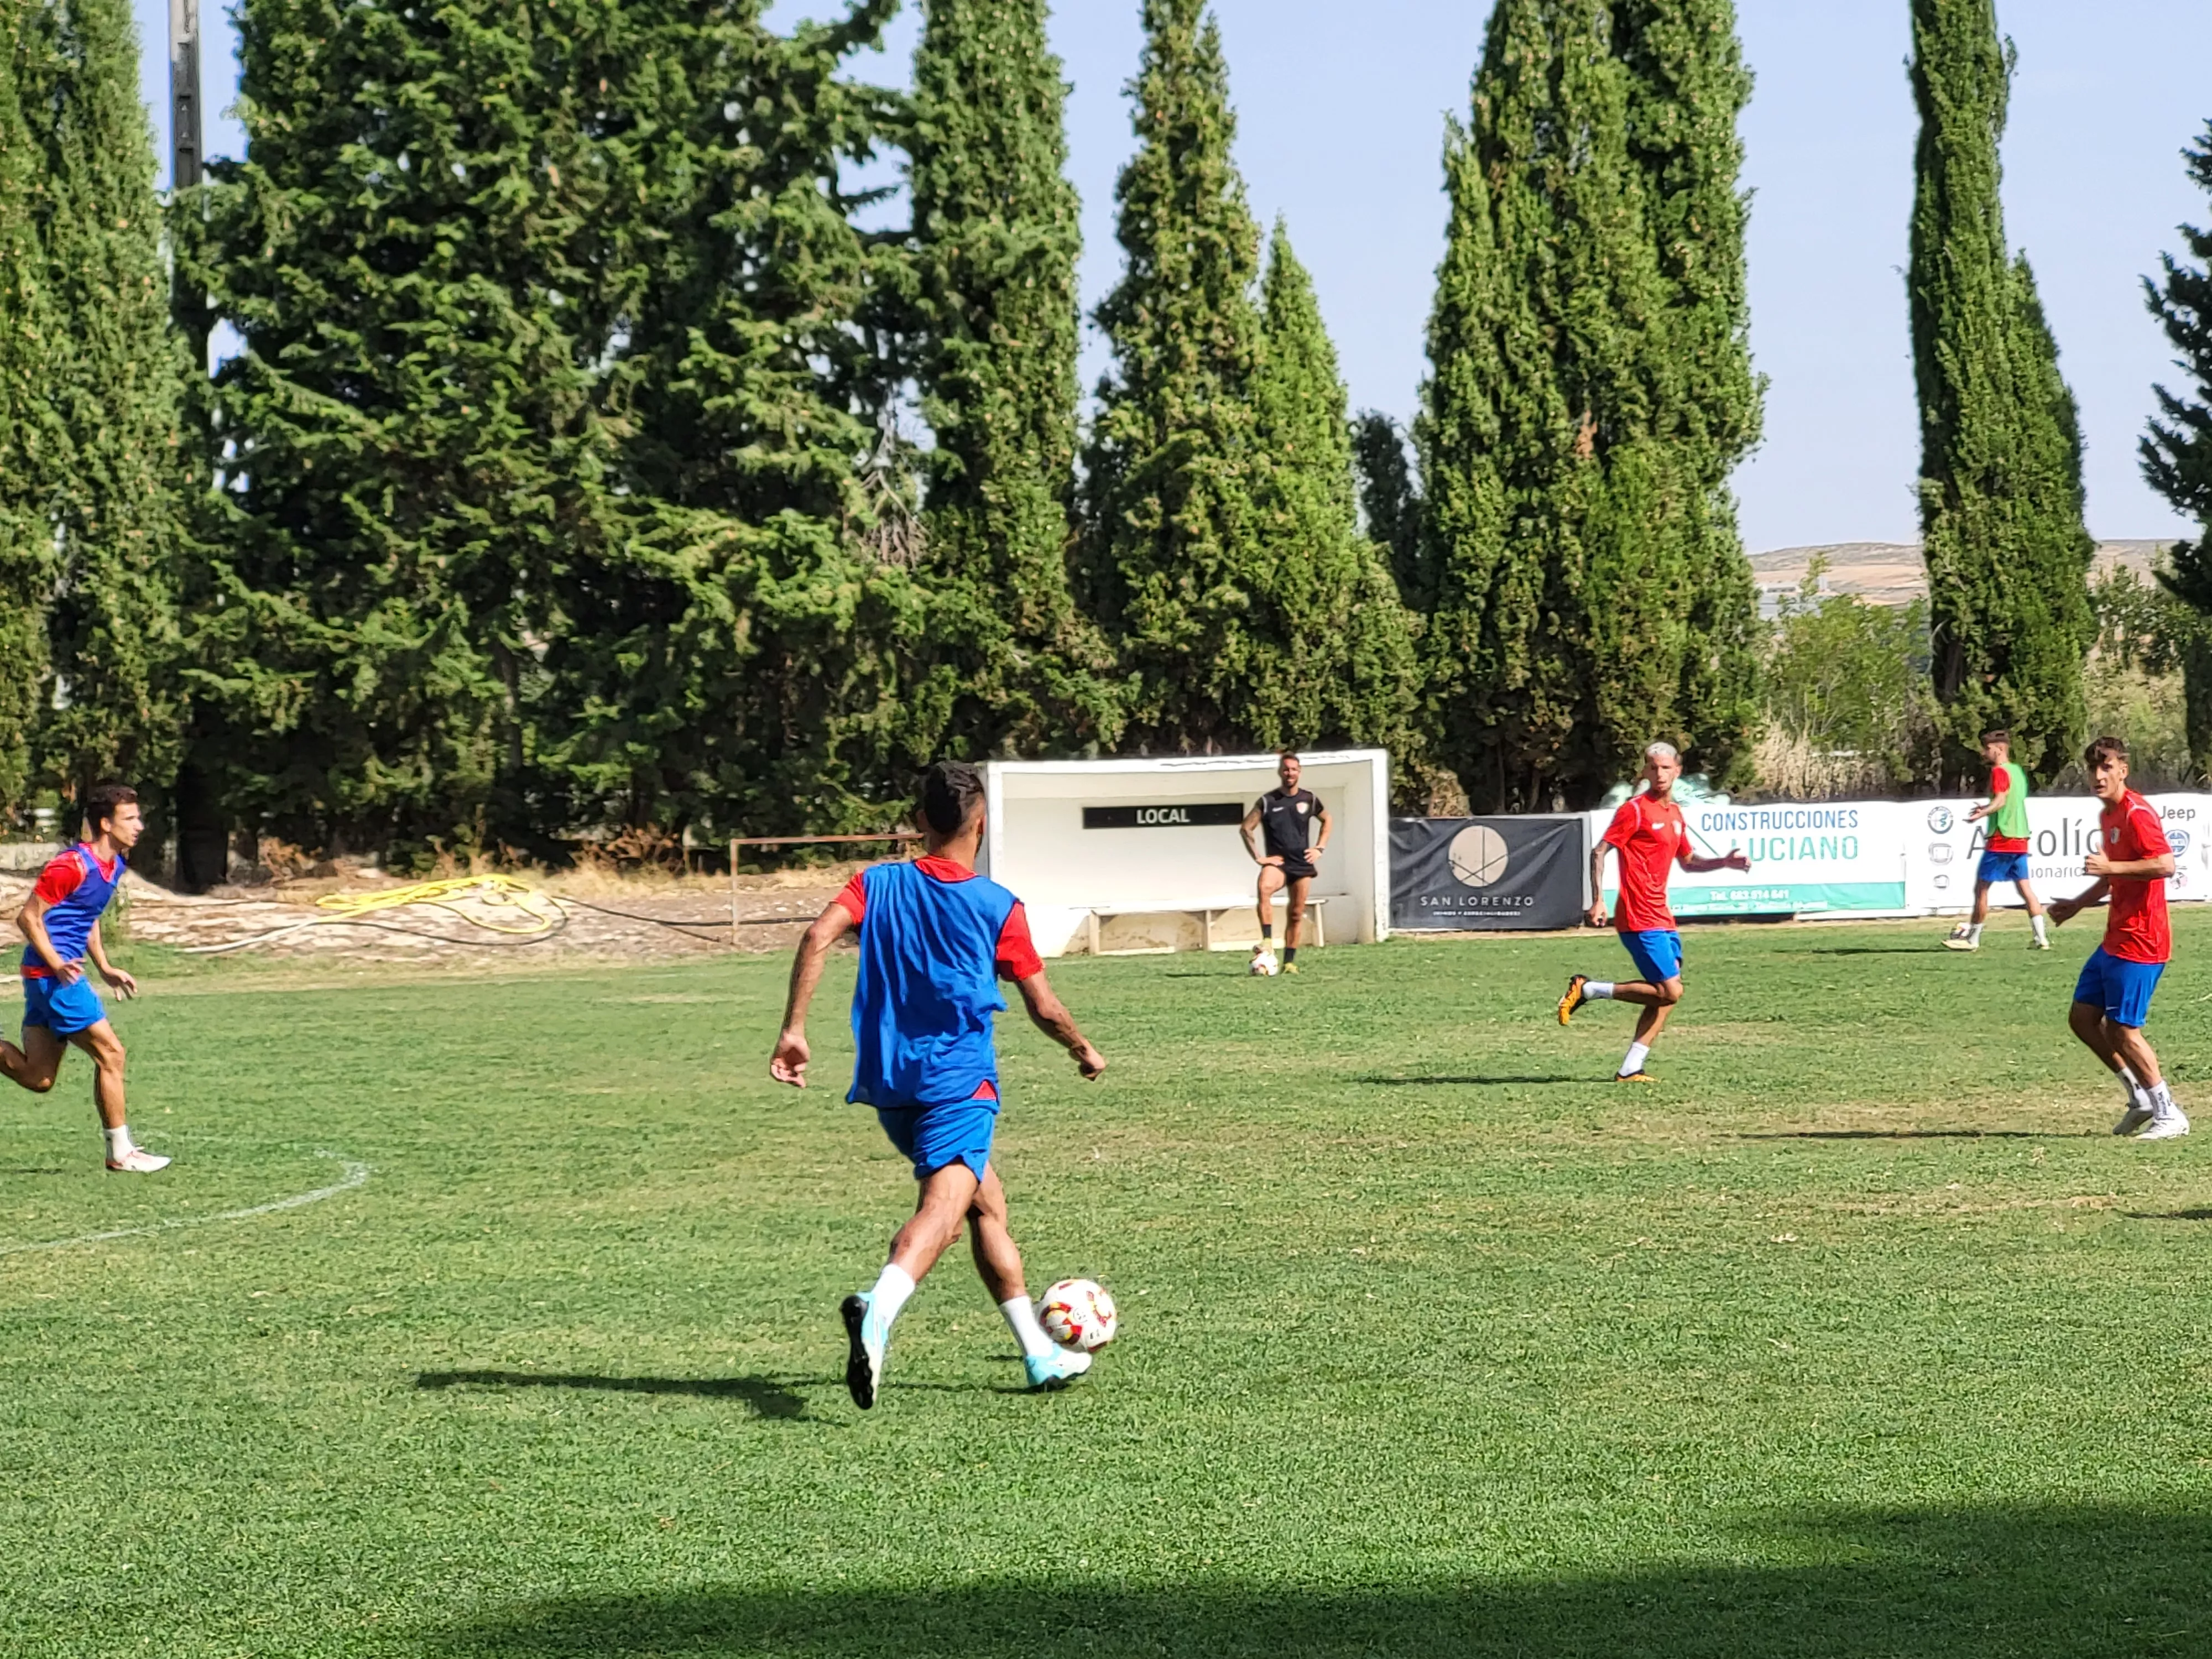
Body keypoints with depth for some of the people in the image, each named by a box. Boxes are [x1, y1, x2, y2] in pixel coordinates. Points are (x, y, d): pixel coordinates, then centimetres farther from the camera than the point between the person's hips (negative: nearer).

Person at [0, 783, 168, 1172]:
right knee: (110, 1054, -5)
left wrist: (106, 969, 17)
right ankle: (121, 1153, 3)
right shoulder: (74, 866, -17)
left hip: (57, 975, 9)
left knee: (38, 1079, 8)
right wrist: (57, 965, -26)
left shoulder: (114, 866, 11)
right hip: (51, 975, -9)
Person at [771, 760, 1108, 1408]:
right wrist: (1085, 1051, 25)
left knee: (988, 1203, 21)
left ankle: (1041, 1355, 27)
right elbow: (1044, 1009, 6)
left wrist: (794, 1029, -7)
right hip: (959, 1079, -5)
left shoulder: (878, 885, 9)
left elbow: (818, 936, -9)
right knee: (943, 1209, -22)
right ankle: (878, 1311, -52)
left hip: (889, 1083, 5)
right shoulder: (999, 907, 2)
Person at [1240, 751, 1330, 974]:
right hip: (1277, 862, -3)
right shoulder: (1267, 802, -2)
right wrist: (1258, 857, -5)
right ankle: (1267, 943, -38)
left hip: (1302, 864, 3)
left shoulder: (1309, 799, 6)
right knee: (1265, 888, -34)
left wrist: (1320, 848, 12)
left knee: (1296, 914, 3)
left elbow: (1326, 820, 24)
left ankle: (1289, 962, 11)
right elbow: (1247, 828, 2)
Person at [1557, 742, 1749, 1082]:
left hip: (1662, 918, 9)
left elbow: (1687, 860, 30)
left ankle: (1630, 1069, 7)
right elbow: (1599, 853, -11)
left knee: (1667, 994, 5)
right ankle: (1586, 990, -4)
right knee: (1669, 991, -14)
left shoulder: (1675, 813, 16)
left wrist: (1724, 862, 14)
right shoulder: (1635, 809, -8)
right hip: (1641, 920, -9)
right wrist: (1598, 901, -20)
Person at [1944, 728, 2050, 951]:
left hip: (2001, 840, -8)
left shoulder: (1999, 771, -10)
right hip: (2021, 839, 8)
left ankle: (1973, 938, 4)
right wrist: (1987, 808, 35)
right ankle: (2040, 937, 0)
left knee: (1981, 887, 0)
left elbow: (2000, 800, -23)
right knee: (2024, 887, 8)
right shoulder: (2018, 771, 15)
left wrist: (1982, 813, -39)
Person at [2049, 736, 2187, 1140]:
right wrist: (2078, 904, 24)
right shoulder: (2108, 816, 15)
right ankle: (2141, 1098, 19)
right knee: (2082, 1016, 10)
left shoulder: (2138, 814, -15)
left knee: (2122, 1029, -8)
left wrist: (2111, 867, -29)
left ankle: (2169, 1116, 1)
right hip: (2115, 940, 10)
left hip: (2139, 942, -10)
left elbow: (2165, 864, -28)